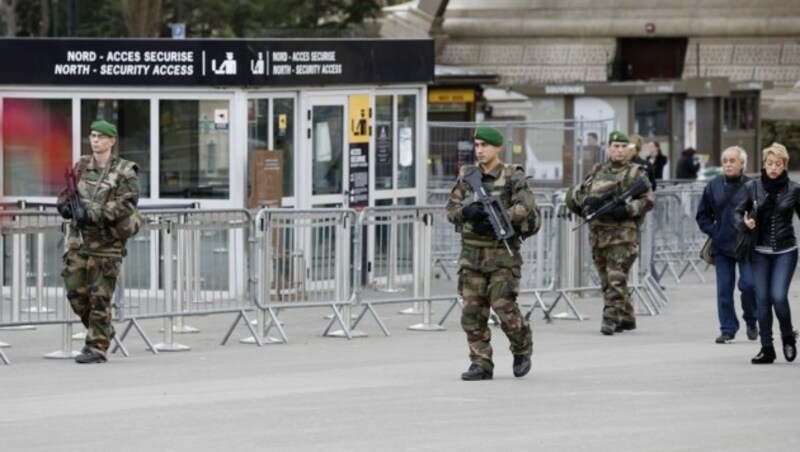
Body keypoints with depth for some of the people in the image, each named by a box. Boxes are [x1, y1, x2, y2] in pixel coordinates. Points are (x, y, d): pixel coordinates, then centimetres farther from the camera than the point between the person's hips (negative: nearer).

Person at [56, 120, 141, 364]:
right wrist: (66, 206, -4)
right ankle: (102, 332, 27)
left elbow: (125, 205, -14)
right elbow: (66, 194, 20)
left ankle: (97, 346, 0)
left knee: (100, 296, -5)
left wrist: (92, 214, -22)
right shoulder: (81, 167, 12)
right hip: (79, 237, 5)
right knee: (76, 292, 6)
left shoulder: (124, 172, -5)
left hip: (106, 241, -5)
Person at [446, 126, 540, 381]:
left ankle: (522, 348, 17)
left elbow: (526, 207, -16)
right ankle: (481, 364, 6)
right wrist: (467, 212, -14)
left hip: (502, 253, -4)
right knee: (472, 311, -1)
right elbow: (451, 209, 9)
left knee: (504, 305, -9)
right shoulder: (467, 176, 10)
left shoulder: (513, 177, -3)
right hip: (472, 252, 4)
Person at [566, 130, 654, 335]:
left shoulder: (636, 173, 3)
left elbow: (648, 201, -4)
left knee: (616, 278, -14)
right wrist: (589, 200, -10)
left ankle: (611, 317, -16)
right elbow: (575, 193, 11)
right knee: (606, 280, 10)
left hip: (623, 232, -6)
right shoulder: (598, 171, 16)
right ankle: (626, 318, 20)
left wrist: (626, 209, -17)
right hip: (597, 232, 6)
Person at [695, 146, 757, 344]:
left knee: (748, 284, -9)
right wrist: (713, 231, 2)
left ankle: (751, 320, 16)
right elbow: (702, 215, 13)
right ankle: (728, 329, 10)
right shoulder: (714, 186, 5)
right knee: (724, 289, 3)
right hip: (722, 246, 3)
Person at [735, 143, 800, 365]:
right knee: (762, 298, 1)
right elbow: (738, 212, 9)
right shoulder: (753, 187, 1)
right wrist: (744, 223, -13)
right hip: (760, 252, 2)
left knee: (778, 296, -13)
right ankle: (766, 348, 8)